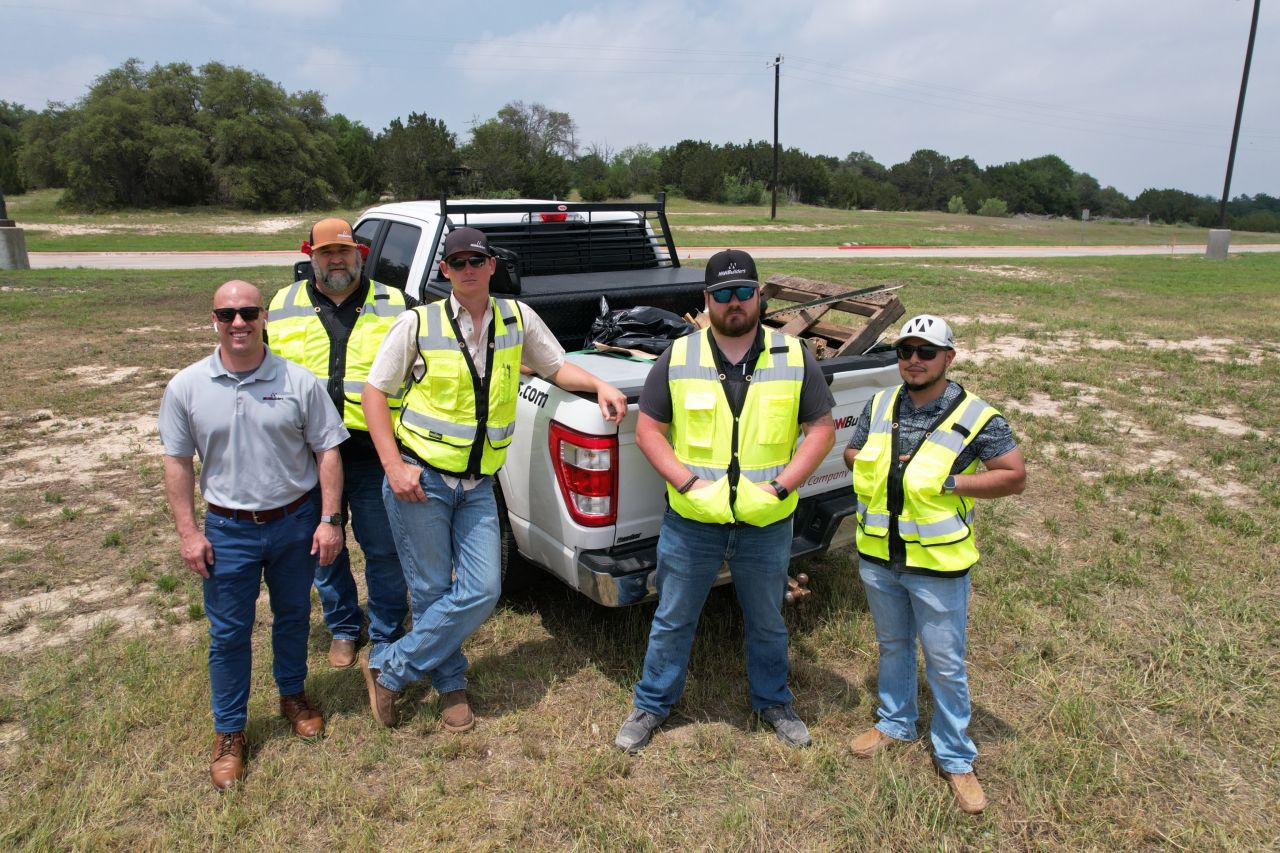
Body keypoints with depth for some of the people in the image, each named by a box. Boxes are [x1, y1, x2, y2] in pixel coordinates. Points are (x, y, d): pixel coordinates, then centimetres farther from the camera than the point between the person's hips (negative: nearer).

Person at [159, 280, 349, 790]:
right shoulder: (187, 388, -4)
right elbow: (178, 462, 1)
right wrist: (188, 533, -3)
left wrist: (329, 519, -8)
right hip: (229, 530, 0)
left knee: (293, 618, 17)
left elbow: (327, 451, -4)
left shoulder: (298, 381, -7)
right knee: (229, 634, 9)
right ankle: (229, 732, 26)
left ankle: (293, 695, 41)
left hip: (296, 522, 0)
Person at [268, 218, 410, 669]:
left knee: (383, 549, 4)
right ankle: (343, 629, 34)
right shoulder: (284, 305, 9)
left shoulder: (392, 304, 4)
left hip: (375, 451, -2)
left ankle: (387, 634, 23)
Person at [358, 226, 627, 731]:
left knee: (482, 592, -2)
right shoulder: (418, 323, -5)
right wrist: (394, 466, -10)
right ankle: (451, 685, 29)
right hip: (421, 478, -3)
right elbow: (375, 391, -1)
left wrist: (600, 386, -6)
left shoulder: (517, 318, 3)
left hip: (477, 485, 3)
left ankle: (388, 667, 17)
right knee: (431, 590, 5)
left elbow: (556, 366, 14)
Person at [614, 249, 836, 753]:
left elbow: (822, 429, 0)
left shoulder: (793, 358, -3)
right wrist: (690, 485, -15)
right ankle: (652, 705, 36)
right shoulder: (678, 358, -5)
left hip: (767, 525, 1)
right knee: (672, 620, 15)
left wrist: (780, 487, -12)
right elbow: (648, 430, -3)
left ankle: (773, 703, 45)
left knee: (767, 622, 21)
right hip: (691, 522, 0)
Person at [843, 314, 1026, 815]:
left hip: (937, 563, -4)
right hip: (878, 555, 5)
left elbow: (1016, 476, -10)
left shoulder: (975, 418, -13)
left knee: (945, 663, 8)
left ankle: (955, 758, 27)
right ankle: (895, 722, 44)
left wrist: (948, 482, -20)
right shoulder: (879, 406, 1)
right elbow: (852, 454, 13)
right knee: (893, 646, 23)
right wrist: (884, 468, -9)